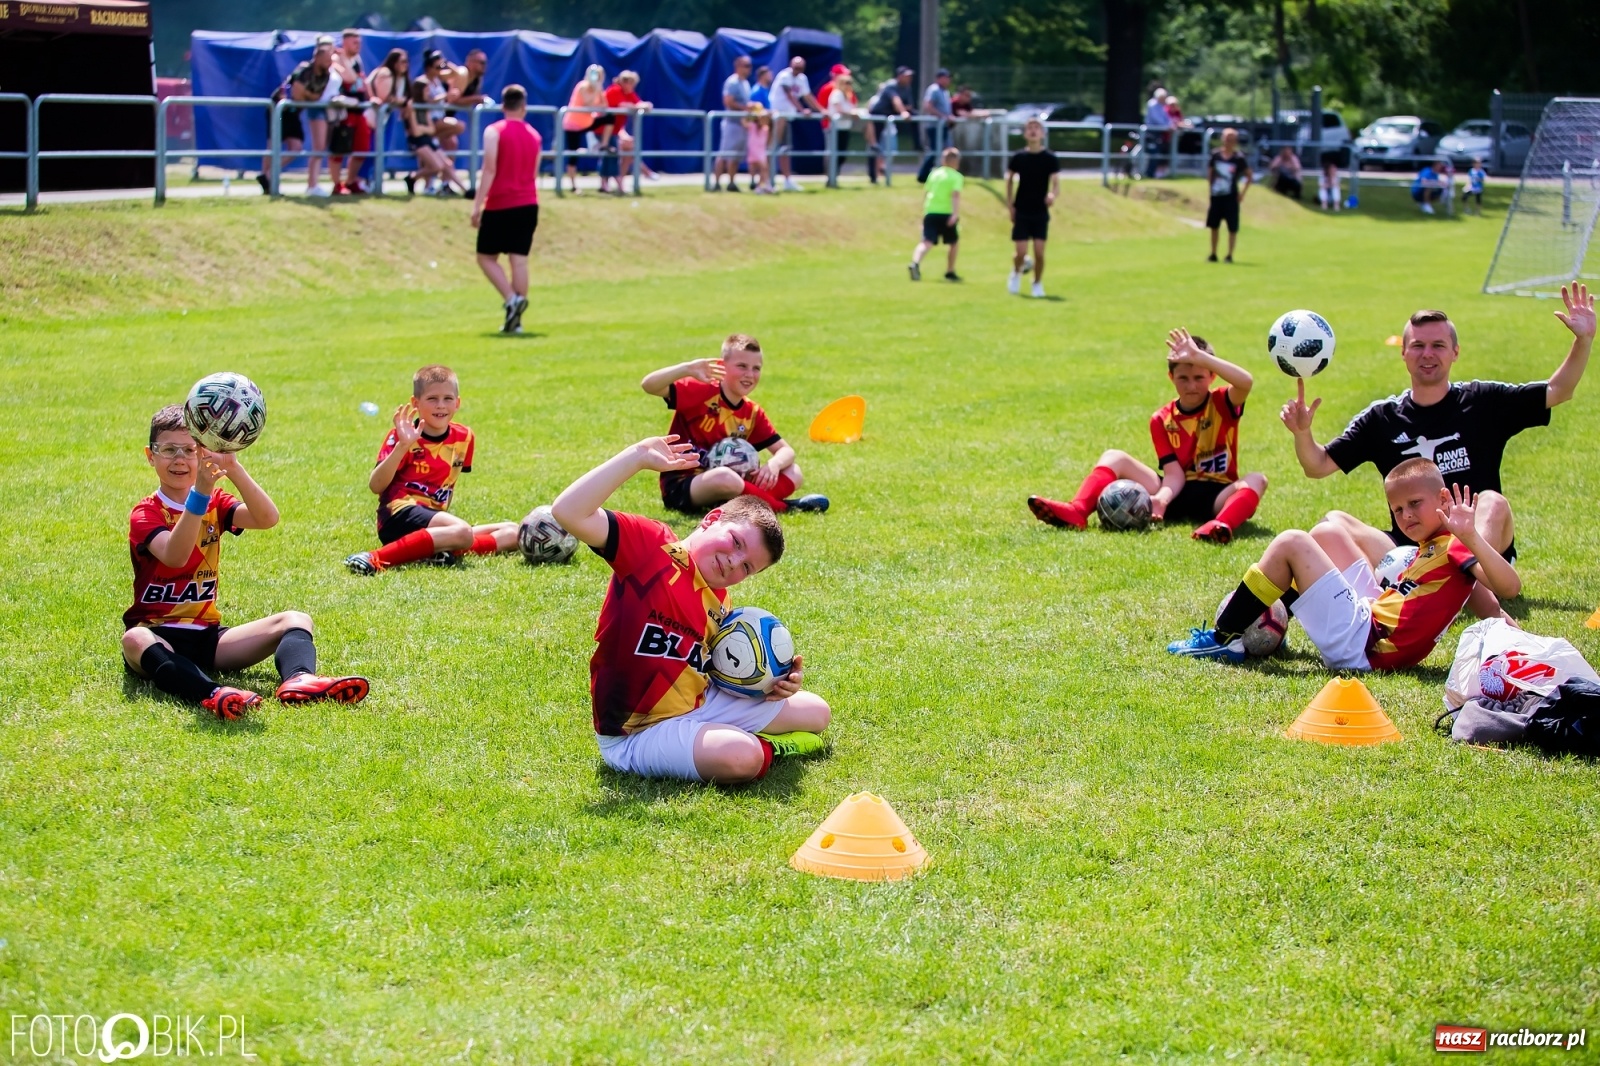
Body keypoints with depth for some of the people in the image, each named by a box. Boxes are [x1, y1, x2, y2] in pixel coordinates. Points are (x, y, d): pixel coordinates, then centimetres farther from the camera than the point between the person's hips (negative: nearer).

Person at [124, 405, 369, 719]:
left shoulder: (215, 504, 11)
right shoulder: (145, 513, -4)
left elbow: (268, 519, -11)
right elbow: (174, 556, -28)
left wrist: (233, 468, -25)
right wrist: (199, 493, -37)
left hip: (206, 636, 5)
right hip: (158, 634, -5)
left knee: (295, 620, -11)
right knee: (134, 640, -39)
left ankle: (298, 680, -45)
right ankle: (212, 694, -64)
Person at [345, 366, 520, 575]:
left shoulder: (463, 437, 10)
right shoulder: (404, 437, -7)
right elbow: (375, 486, -18)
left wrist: (446, 517, 16)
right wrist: (402, 446, -28)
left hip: (433, 518, 7)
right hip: (399, 516, -7)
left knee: (512, 533, 0)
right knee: (462, 532, -35)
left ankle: (440, 551, -21)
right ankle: (376, 559, -39)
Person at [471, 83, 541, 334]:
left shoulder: (494, 132, -6)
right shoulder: (535, 136, 10)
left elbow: (489, 170, -14)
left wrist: (477, 205, -14)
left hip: (499, 205, -4)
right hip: (528, 205, 4)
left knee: (486, 257, 6)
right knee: (519, 259, 3)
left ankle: (512, 299, -15)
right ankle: (515, 319, 0)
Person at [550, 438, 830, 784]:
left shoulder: (718, 601, 6)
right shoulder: (648, 545, -15)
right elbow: (567, 512, -29)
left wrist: (770, 682, -3)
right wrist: (637, 457, -29)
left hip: (700, 705, 8)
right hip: (637, 735, -8)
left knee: (816, 712, 14)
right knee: (741, 758, -34)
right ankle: (763, 747, -2)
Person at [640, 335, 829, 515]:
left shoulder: (753, 413, 8)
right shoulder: (700, 392, -11)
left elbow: (786, 451, 8)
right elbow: (648, 385, -23)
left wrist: (774, 464, -16)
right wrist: (688, 369, -37)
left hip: (724, 489, 7)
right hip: (680, 487, -7)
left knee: (793, 473, -2)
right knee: (724, 476, -40)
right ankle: (781, 507, -20)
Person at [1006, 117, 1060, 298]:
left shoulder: (1050, 158, -3)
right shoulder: (1018, 157, 0)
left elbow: (1056, 183, -8)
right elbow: (1009, 179, 11)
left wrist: (1052, 194, -31)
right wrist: (1009, 205, 3)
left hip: (1041, 212, 0)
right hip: (1021, 212, 0)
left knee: (1039, 252, -6)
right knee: (1021, 252, -5)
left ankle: (1038, 284, 14)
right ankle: (1016, 273, 27)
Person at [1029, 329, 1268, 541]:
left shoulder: (1221, 404, -3)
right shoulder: (1162, 420, 4)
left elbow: (1246, 382, -27)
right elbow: (1174, 473, -5)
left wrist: (1198, 356, -32)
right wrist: (1161, 498, -28)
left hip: (1216, 496, -3)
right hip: (1179, 492, 3)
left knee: (1256, 481, -34)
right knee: (1114, 458, -10)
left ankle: (1221, 525, -63)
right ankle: (1076, 512, -34)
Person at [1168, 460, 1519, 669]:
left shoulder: (1453, 547, -13)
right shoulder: (1430, 548, 14)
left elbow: (1509, 586, -29)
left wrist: (1472, 537, -41)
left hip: (1359, 645, -10)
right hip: (1370, 615, 10)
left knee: (1289, 543, -11)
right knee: (1327, 532, 22)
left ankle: (1222, 640, -2)